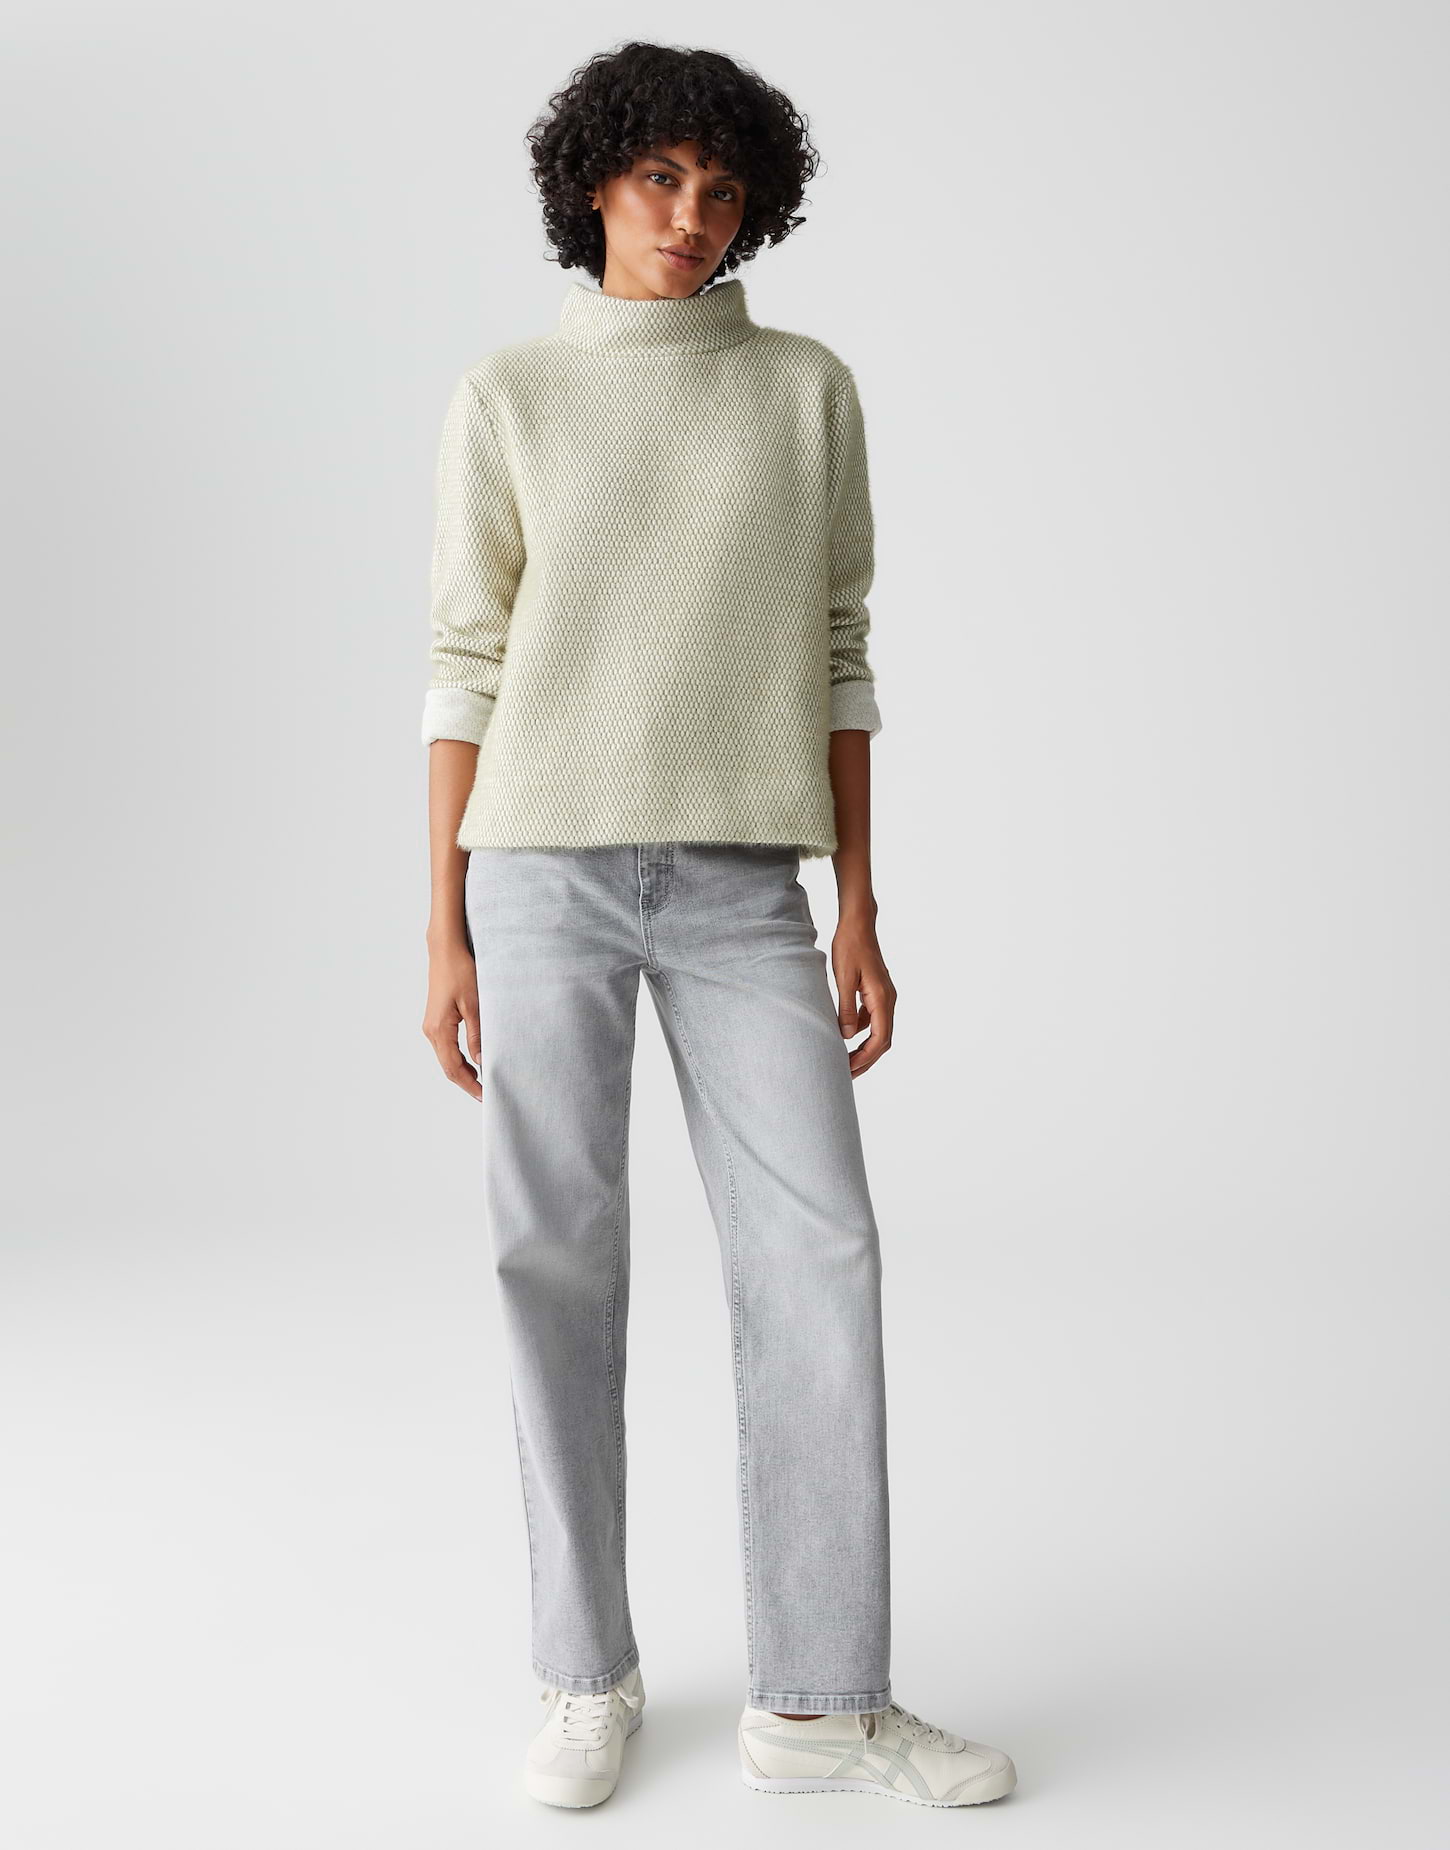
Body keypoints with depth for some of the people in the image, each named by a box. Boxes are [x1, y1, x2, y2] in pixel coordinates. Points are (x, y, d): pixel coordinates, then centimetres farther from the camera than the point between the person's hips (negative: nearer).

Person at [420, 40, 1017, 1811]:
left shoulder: (809, 390, 10)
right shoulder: (503, 400, 6)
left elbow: (830, 658, 8)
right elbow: (467, 670, 4)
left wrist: (862, 916, 3)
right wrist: (445, 935, -2)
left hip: (737, 887, 2)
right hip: (543, 871, -1)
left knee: (815, 1255, -6)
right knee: (559, 1259, 0)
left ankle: (818, 1700, 5)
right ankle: (591, 1674, 16)